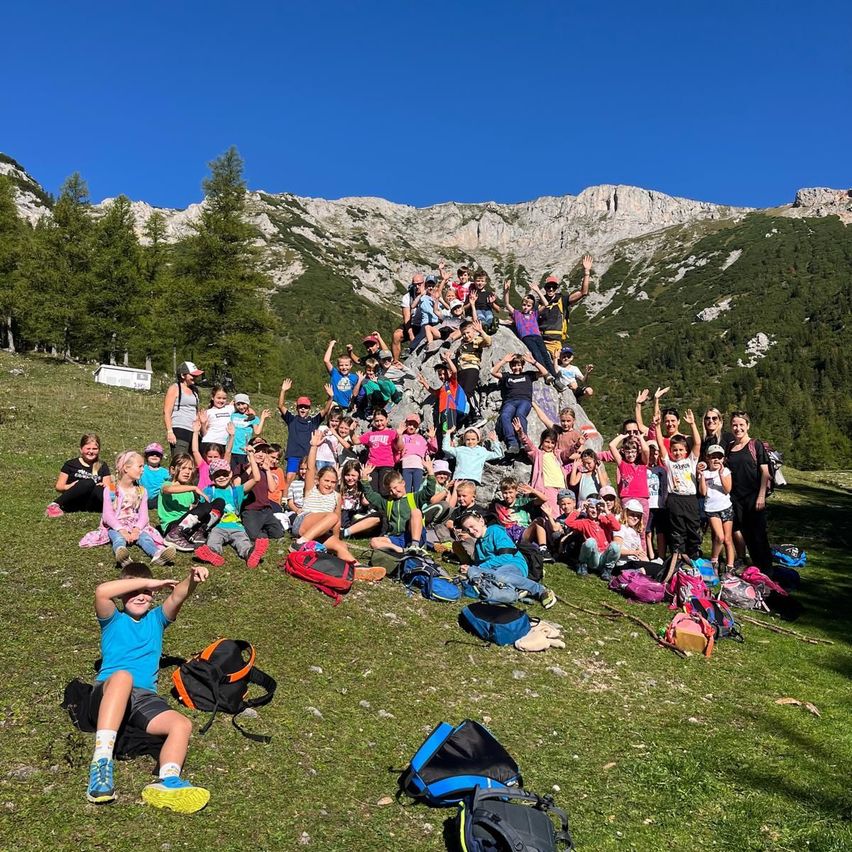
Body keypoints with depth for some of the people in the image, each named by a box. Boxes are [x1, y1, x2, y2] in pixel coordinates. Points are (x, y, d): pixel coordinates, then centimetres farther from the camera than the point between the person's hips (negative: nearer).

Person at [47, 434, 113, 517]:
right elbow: (59, 486, 9)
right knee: (89, 483, -33)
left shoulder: (102, 466, 18)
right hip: (73, 503, -1)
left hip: (91, 505, 2)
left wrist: (104, 487, -11)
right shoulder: (71, 464, 12)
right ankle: (55, 505, -32)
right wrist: (71, 487, -11)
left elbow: (108, 488, 12)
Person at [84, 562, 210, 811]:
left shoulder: (156, 619, 21)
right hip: (108, 692, -3)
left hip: (144, 697, 3)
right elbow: (101, 591, -9)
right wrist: (148, 581, -7)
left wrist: (192, 579, -24)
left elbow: (177, 596, -1)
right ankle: (101, 761, -44)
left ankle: (167, 783, -44)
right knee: (123, 676, -37)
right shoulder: (113, 619, 14)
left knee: (183, 724, -22)